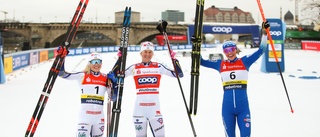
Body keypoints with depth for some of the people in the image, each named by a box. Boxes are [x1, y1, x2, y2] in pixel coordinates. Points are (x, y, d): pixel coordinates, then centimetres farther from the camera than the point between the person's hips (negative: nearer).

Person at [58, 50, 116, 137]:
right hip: (85, 114, -3)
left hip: (99, 116, 3)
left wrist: (111, 82, -4)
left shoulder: (105, 78, 7)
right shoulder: (82, 76, 1)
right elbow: (63, 74, -5)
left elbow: (112, 97, 9)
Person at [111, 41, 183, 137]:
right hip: (140, 104, 0)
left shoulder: (158, 67, 8)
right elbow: (116, 75, 3)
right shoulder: (134, 68, 7)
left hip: (154, 104, 0)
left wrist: (174, 59, -1)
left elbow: (179, 74, 7)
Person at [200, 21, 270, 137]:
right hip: (227, 107, 1)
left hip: (243, 106, -1)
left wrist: (264, 32, -4)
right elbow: (202, 62, 10)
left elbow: (261, 50, 3)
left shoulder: (244, 62, 2)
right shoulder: (220, 64, 6)